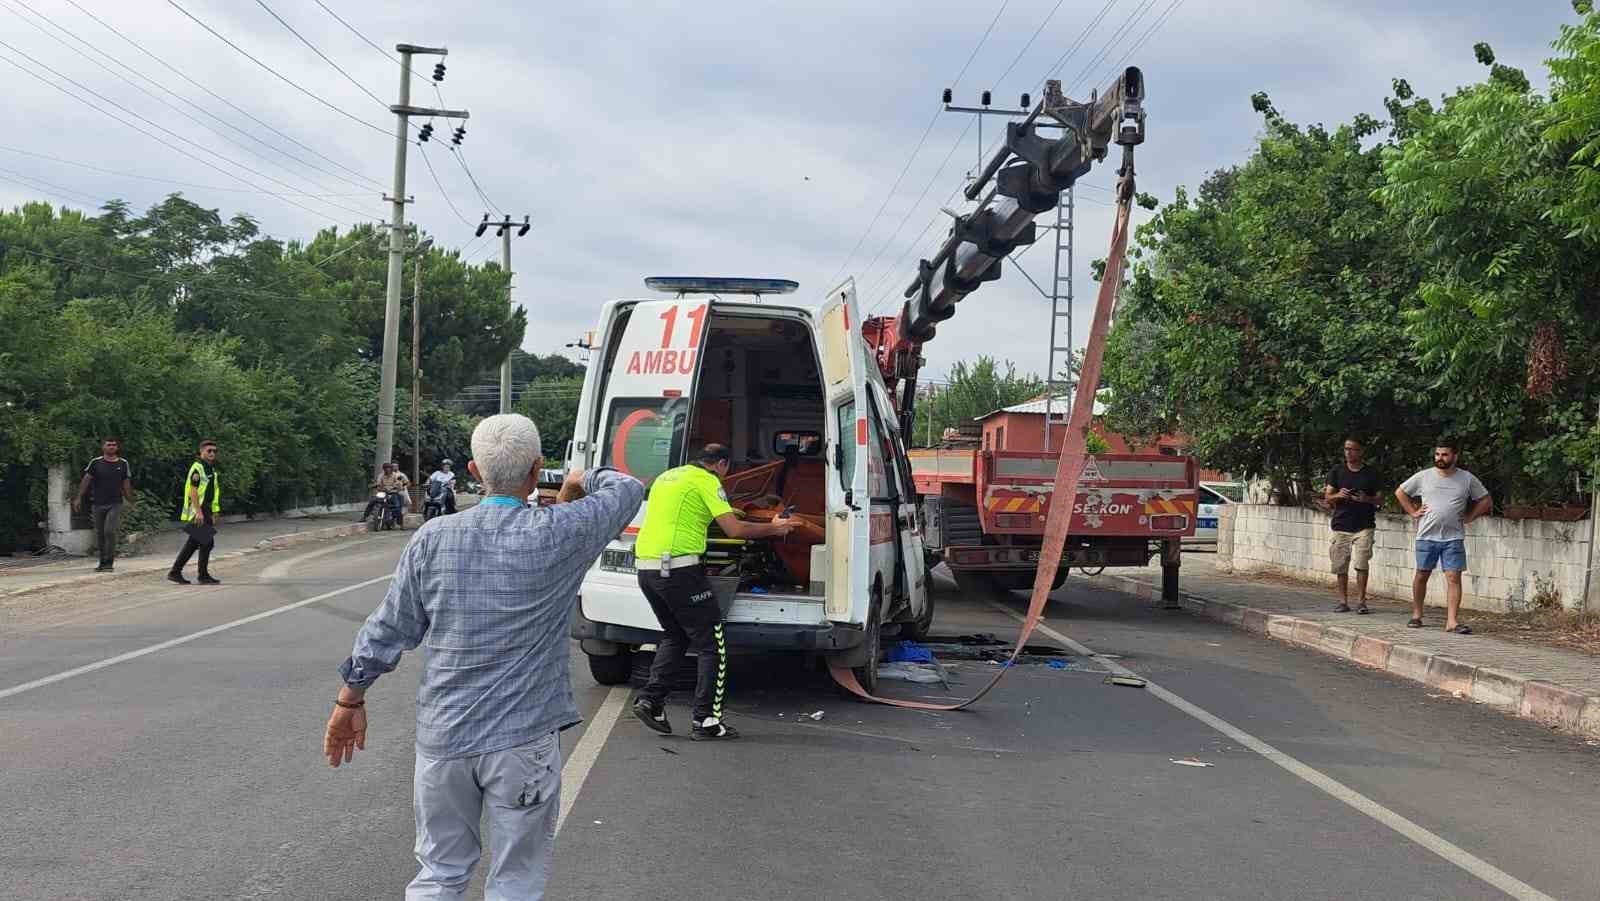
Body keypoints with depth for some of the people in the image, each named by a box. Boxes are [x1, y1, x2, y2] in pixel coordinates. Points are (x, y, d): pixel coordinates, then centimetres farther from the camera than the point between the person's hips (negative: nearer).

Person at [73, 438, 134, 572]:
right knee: (100, 534, 7)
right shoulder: (95, 463, 3)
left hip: (115, 503, -2)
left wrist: (130, 502, 13)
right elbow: (85, 480, 3)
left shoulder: (123, 464, 6)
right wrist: (79, 498, -4)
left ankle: (109, 563, -11)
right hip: (98, 504, 2)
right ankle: (102, 562, 18)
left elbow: (126, 484, 12)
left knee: (110, 531, -15)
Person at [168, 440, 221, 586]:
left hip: (205, 510, 10)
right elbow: (193, 491, -19)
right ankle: (203, 575, -1)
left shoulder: (211, 469, 18)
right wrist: (198, 511, -26)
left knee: (193, 543, 10)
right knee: (207, 542, -8)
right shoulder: (197, 467, -11)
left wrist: (213, 514, 19)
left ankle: (175, 572, 14)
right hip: (198, 510, -10)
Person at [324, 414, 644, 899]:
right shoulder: (559, 535, -9)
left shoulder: (433, 538, -2)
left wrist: (350, 700, 16)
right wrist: (585, 481, 28)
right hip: (522, 741, -3)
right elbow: (628, 489, 8)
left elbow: (386, 631, 4)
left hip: (442, 736, 3)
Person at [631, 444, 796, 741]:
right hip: (679, 569, -8)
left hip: (646, 565, 8)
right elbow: (734, 529, -10)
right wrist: (774, 528, 3)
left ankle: (651, 700, 12)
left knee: (675, 636, 25)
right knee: (712, 643, 1)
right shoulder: (706, 481, -3)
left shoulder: (666, 477, 22)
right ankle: (706, 720, -1)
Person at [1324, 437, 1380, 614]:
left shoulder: (1371, 474, 6)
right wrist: (1338, 495, -15)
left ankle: (1362, 601, -3)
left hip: (1364, 526, -1)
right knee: (1341, 566, 3)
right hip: (1341, 525, 2)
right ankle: (1343, 601, 13)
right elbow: (1327, 497, 7)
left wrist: (1366, 499, -11)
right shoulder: (1336, 471, 7)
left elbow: (1378, 499, 11)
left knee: (1361, 564, -12)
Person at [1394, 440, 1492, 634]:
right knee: (1422, 575, 8)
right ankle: (1416, 615, 22)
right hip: (1426, 536, 1)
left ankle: (1452, 621, -11)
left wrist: (1469, 517, 2)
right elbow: (1400, 492, 14)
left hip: (1453, 538, -1)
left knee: (1453, 577, -8)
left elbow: (1486, 501, 12)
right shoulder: (1423, 476, 3)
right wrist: (1413, 512, 4)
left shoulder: (1467, 479, 2)